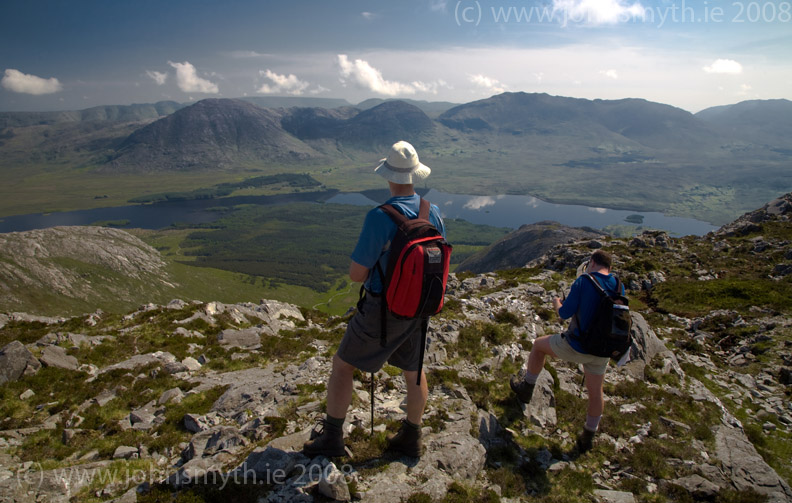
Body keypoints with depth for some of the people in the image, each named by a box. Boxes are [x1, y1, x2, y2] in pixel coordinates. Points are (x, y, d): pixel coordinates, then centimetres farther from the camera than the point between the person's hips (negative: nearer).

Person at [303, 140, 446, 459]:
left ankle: (331, 438, 23)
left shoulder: (379, 218, -26)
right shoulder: (433, 213, -5)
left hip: (382, 310, -6)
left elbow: (357, 274, -20)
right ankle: (410, 438, 38)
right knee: (413, 371, 21)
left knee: (342, 365, 13)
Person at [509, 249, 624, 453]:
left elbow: (565, 313, -13)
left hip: (575, 346, -5)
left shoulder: (583, 282, -13)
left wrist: (557, 303, 9)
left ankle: (526, 388, 32)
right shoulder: (619, 287, 2)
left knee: (539, 345, 21)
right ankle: (588, 436, 35)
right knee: (595, 393, 20)